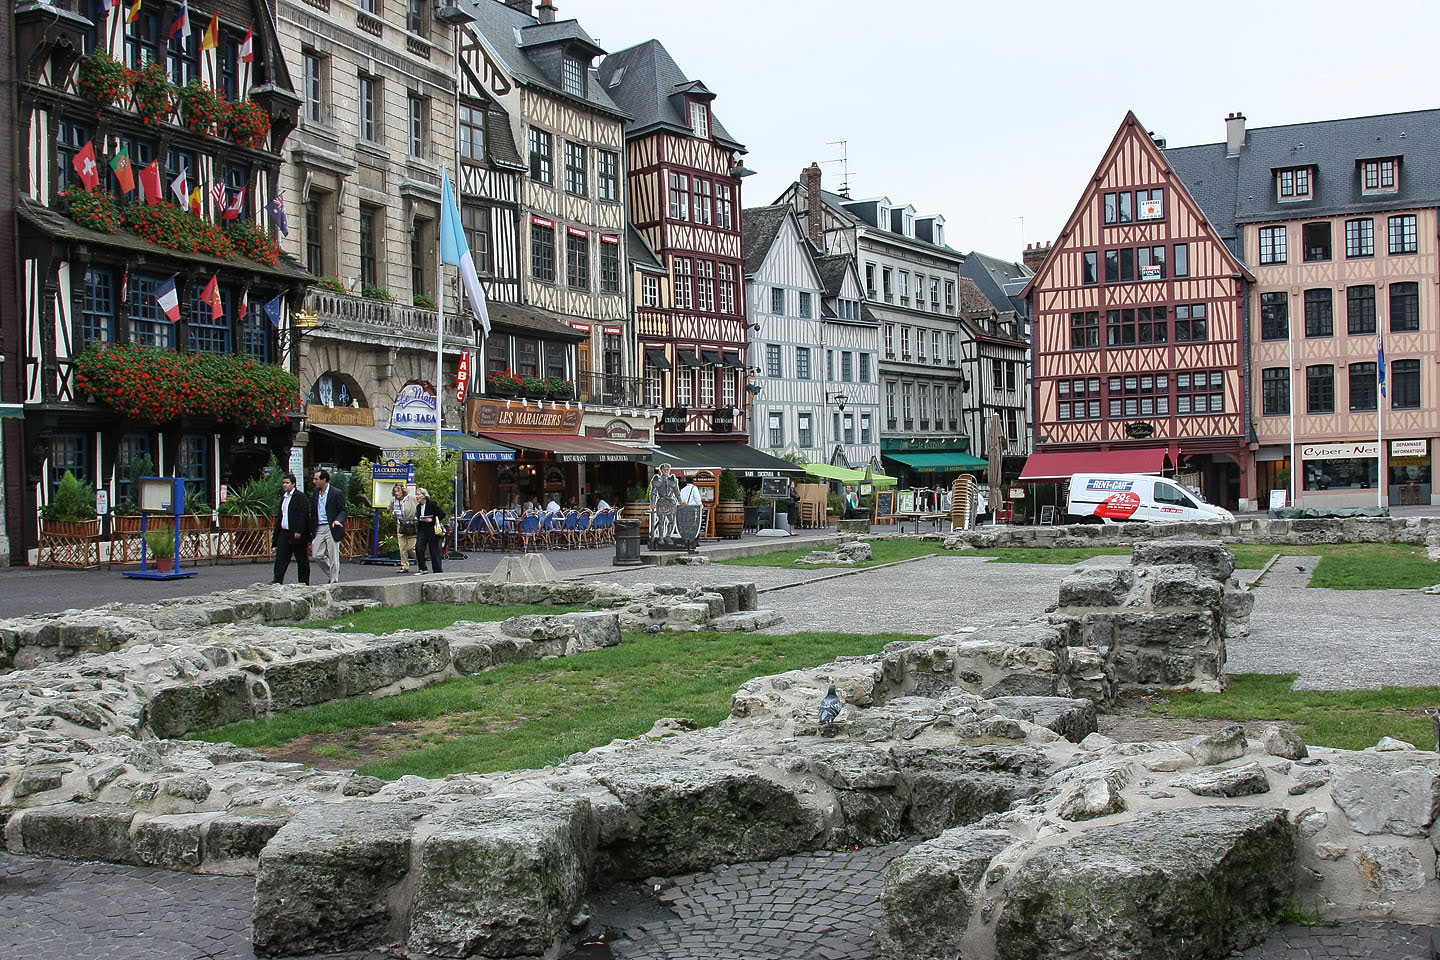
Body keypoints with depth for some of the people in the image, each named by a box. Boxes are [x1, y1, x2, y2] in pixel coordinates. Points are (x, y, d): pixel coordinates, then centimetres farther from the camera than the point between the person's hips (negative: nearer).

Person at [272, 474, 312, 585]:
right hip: (284, 532, 7)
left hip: (297, 534, -7)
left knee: (301, 559, 3)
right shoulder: (283, 497, 16)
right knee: (280, 556, -2)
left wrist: (299, 532, -21)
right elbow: (280, 516, 19)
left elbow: (304, 514, -15)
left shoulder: (300, 496, -9)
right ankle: (278, 580, -5)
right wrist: (277, 533, 13)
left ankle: (304, 583, 10)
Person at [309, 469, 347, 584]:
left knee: (333, 557, -1)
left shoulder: (336, 493, -9)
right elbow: (314, 511, 16)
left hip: (331, 528, -6)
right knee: (316, 555, 4)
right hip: (319, 529, 6)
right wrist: (312, 529, 13)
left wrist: (338, 520, -27)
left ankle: (334, 582, 7)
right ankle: (331, 574, 25)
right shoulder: (316, 492, 10)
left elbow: (343, 511, -7)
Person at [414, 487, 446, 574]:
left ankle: (438, 570, 11)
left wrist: (432, 520, -16)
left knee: (434, 550, 0)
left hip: (432, 530, -6)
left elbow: (442, 514, -11)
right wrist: (416, 519, 4)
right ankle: (423, 569, 0)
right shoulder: (418, 506, 11)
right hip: (422, 530, 6)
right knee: (418, 548, -10)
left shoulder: (432, 504, -9)